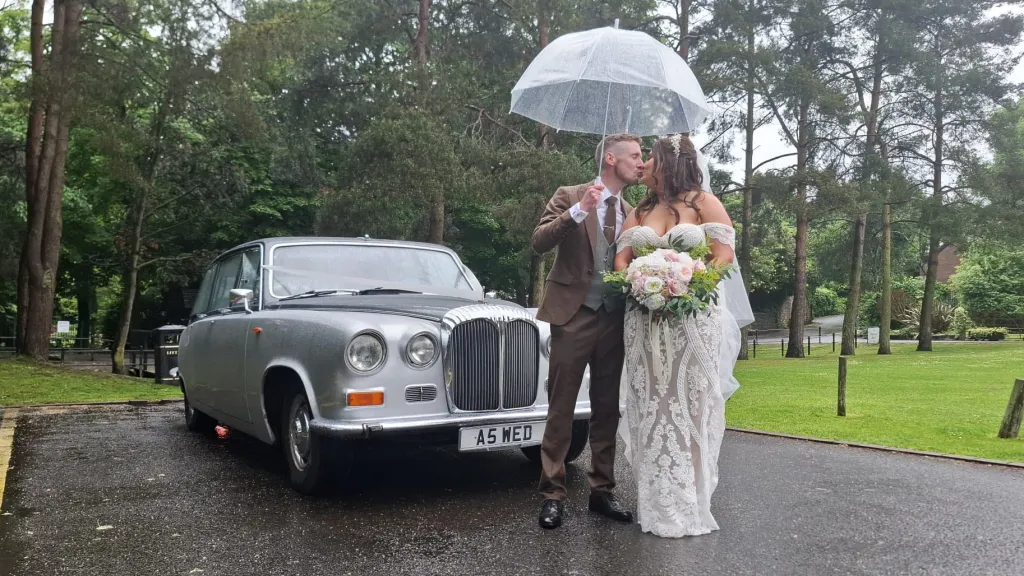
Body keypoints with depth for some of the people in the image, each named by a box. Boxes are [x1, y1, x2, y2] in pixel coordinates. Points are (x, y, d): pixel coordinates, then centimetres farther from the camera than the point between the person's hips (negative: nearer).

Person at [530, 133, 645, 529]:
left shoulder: (631, 213, 12)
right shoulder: (569, 197, -3)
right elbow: (539, 242, -15)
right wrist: (580, 210, -25)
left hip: (614, 318, 5)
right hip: (574, 314, -5)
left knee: (607, 410, 10)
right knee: (561, 409, 0)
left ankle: (602, 490, 21)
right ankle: (553, 494, 9)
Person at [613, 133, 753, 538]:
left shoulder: (703, 202, 3)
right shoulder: (641, 211, 16)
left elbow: (725, 254, -6)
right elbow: (622, 258, 7)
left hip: (694, 317, -4)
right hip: (646, 319, 4)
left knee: (689, 405, -1)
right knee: (652, 407, 3)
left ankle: (690, 503, 9)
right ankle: (658, 503, 10)